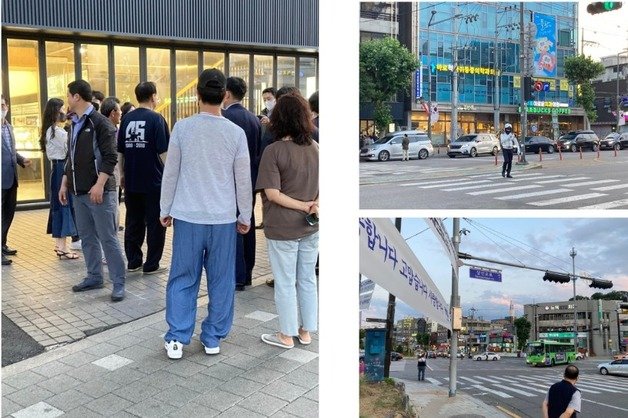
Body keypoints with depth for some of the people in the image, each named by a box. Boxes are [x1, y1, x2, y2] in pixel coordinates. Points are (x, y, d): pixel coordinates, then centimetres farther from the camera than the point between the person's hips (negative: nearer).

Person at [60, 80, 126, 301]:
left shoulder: (100, 123, -9)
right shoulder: (74, 125, 16)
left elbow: (110, 157, -16)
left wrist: (100, 185, -22)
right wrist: (65, 184, 17)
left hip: (99, 191, -8)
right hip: (79, 192, 8)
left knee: (108, 238, -4)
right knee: (87, 237, 13)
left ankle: (119, 283, 2)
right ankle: (94, 277, 25)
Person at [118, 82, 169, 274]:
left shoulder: (127, 119, 7)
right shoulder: (156, 119, -10)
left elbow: (119, 151, 11)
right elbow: (163, 152, -12)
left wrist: (122, 174, 20)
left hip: (131, 181, 5)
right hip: (153, 180, -5)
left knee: (133, 222, 14)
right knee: (155, 223, 4)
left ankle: (133, 261, 20)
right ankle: (151, 265, 7)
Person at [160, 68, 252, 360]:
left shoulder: (182, 128, -4)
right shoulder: (236, 133, -4)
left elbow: (170, 172, 0)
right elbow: (243, 180, 1)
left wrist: (165, 210, 12)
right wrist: (245, 216, 11)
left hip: (187, 216, 0)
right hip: (224, 217, 0)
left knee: (183, 279, 11)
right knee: (221, 281, 11)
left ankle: (176, 339, 12)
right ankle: (213, 338, 19)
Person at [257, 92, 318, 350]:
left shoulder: (274, 151, -16)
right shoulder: (315, 147, 3)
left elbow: (273, 194, -21)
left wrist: (304, 206, -14)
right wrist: (314, 206, -8)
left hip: (282, 229, -5)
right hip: (311, 226, 6)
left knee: (285, 283, 7)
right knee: (308, 280, 16)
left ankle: (286, 336, 20)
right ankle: (306, 331, 29)